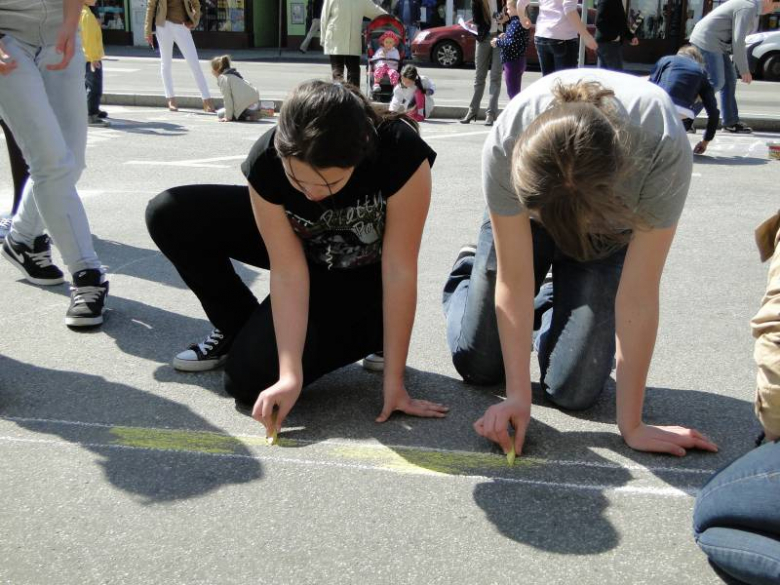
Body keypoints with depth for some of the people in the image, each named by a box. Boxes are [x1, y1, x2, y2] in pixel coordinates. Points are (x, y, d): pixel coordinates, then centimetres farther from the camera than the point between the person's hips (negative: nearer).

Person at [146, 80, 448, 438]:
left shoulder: (401, 153, -38)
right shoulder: (266, 161, -30)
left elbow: (400, 271, -31)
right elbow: (287, 272, -26)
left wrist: (394, 383, -27)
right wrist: (290, 375, -32)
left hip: (362, 275, -3)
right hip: (296, 245, 4)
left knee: (250, 377, -18)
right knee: (170, 215, -15)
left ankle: (367, 329, 6)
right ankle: (238, 330, 6)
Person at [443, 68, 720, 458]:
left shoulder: (664, 149, -40)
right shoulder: (505, 146, -38)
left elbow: (638, 296, -33)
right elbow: (515, 282, -26)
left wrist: (631, 426, -28)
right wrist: (518, 396, -25)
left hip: (613, 227, 0)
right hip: (522, 211, 1)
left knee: (573, 391, -9)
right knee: (476, 364, 5)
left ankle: (551, 308, 23)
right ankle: (467, 276, 35)